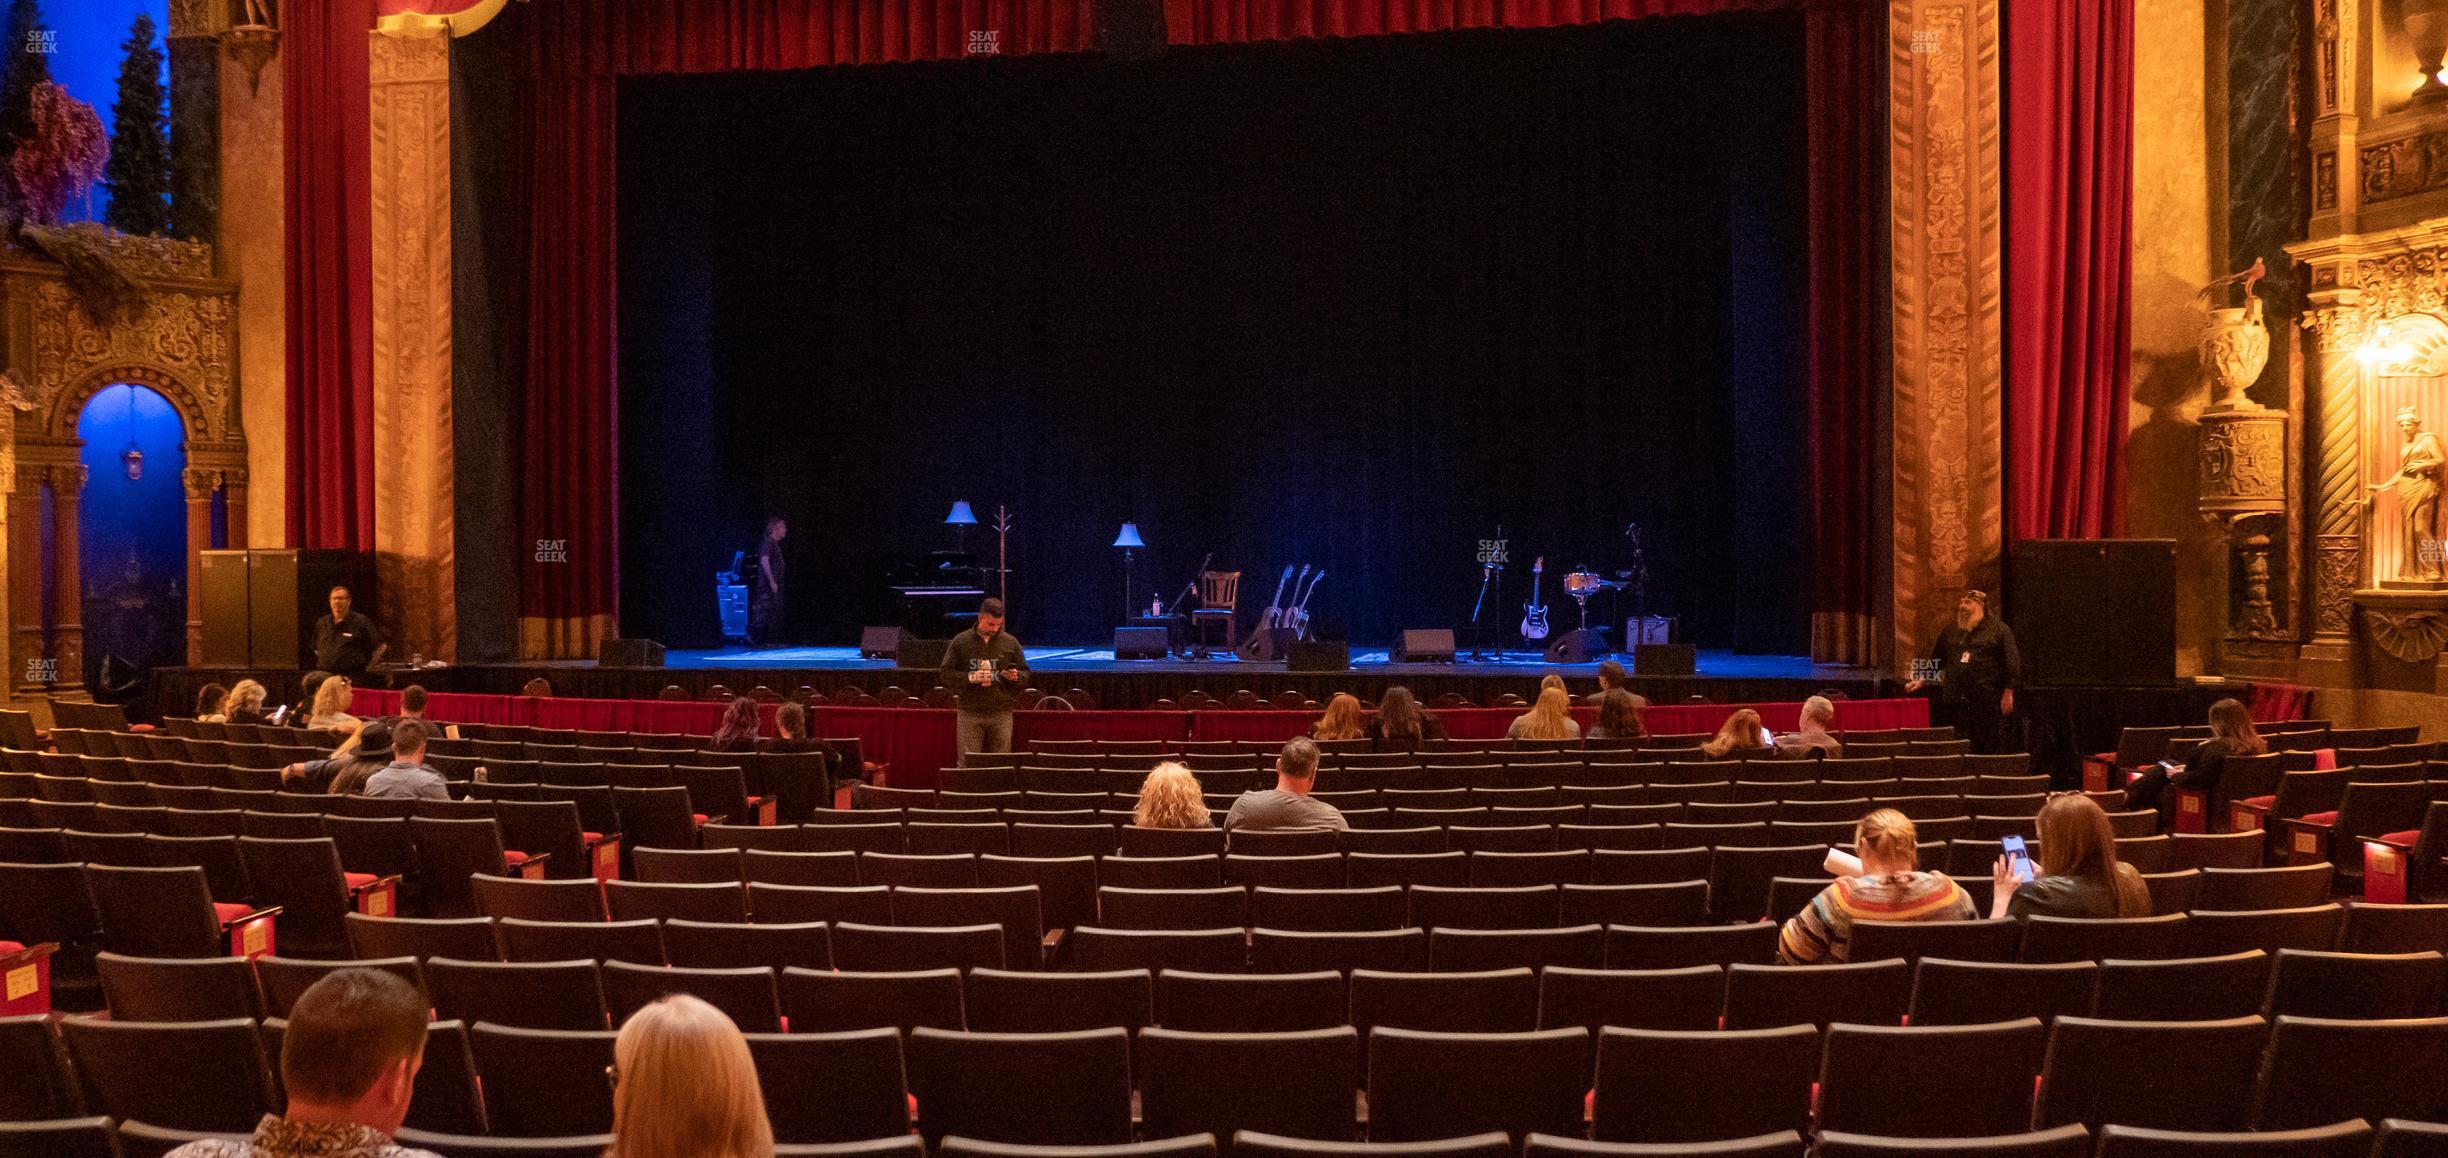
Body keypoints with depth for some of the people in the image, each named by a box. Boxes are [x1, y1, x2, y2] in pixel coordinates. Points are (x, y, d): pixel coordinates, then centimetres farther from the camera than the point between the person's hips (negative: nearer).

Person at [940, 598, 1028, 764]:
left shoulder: (1010, 643, 9)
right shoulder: (961, 641, 4)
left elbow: (1026, 674, 14)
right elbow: (946, 674, 2)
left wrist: (1016, 676, -9)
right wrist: (970, 678, -13)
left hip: (1002, 714, 2)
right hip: (970, 713, -2)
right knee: (968, 763, -3)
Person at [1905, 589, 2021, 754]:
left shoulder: (1999, 630, 1)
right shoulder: (1950, 633, 17)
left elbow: (2012, 663, -3)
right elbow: (1936, 660, 24)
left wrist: (2008, 693, -9)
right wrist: (1921, 680, 14)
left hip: (1988, 702, -4)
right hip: (1957, 701, 4)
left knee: (1992, 747, -1)